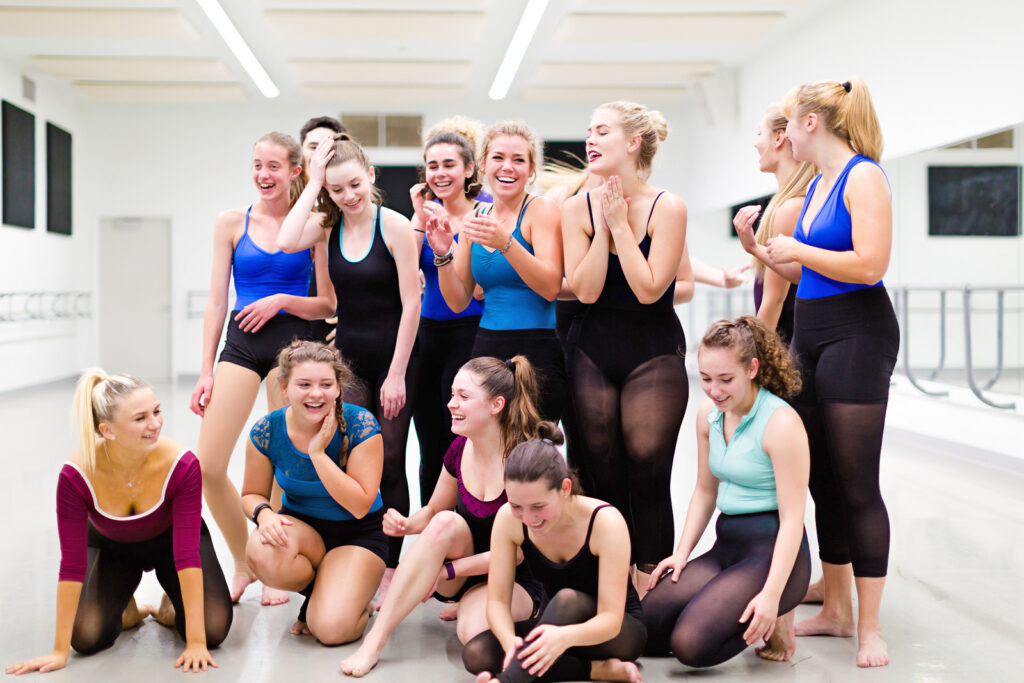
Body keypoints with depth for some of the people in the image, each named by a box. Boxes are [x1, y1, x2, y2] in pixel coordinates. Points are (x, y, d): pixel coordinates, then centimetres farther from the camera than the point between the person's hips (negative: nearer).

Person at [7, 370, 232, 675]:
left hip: (168, 539, 0)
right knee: (87, 637, -20)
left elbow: (187, 555, -33)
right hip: (110, 546, 1)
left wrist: (196, 642, -35)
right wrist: (60, 651, -25)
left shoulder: (181, 464, -35)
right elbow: (72, 564, -27)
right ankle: (123, 609, 15)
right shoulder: (76, 475, -34)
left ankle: (172, 607, 14)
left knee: (214, 629, -20)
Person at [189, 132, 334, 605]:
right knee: (207, 467, -6)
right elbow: (216, 302, 8)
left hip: (292, 342, -2)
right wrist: (206, 370, 4)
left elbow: (328, 305, 3)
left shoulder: (312, 226, 3)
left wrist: (282, 301, -14)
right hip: (241, 342, 2)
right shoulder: (232, 223, 7)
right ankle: (243, 563, 14)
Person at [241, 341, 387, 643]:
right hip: (300, 527, 3)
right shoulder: (266, 432, -12)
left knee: (332, 629, -26)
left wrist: (318, 453, -28)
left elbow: (360, 506, -21)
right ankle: (319, 593, 0)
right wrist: (264, 512, -22)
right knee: (263, 553, -35)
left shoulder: (361, 425, -20)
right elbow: (252, 494, 3)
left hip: (358, 533, -3)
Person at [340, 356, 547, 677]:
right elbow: (433, 511, 13)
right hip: (457, 576, 5)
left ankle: (468, 608, 2)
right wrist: (405, 525, -11)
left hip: (513, 579, -5)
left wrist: (446, 570, -21)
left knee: (474, 632, -36)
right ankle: (374, 641, -28)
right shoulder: (460, 450, -3)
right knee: (446, 522, -29)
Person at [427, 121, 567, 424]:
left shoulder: (541, 210, -3)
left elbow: (551, 287, -16)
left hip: (536, 353, -5)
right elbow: (458, 301, 12)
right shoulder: (475, 220, 12)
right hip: (485, 351, 5)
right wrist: (443, 255, -4)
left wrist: (505, 243, -27)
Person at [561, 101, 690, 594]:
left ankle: (651, 586, 6)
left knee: (647, 472, -5)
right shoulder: (578, 209, 0)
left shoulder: (667, 208, -10)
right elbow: (585, 290, -7)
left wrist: (620, 224, -14)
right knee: (603, 474, 7)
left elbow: (650, 289, -17)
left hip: (654, 352, -4)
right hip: (594, 350, 4)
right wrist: (603, 226, -12)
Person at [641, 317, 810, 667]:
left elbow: (792, 518, -16)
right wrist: (682, 553, 7)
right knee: (645, 627, -11)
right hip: (726, 544, 7)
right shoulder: (708, 414, 8)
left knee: (692, 643, -24)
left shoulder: (781, 422, -15)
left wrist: (772, 593, -22)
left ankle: (773, 622, 3)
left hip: (773, 551, -7)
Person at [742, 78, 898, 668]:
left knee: (857, 484, -5)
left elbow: (868, 265, -23)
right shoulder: (817, 184, 15)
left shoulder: (863, 177, -11)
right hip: (810, 337, 9)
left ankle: (871, 628, 3)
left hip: (857, 336, -9)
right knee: (822, 481, 12)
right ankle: (837, 609, 23)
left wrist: (797, 249, -12)